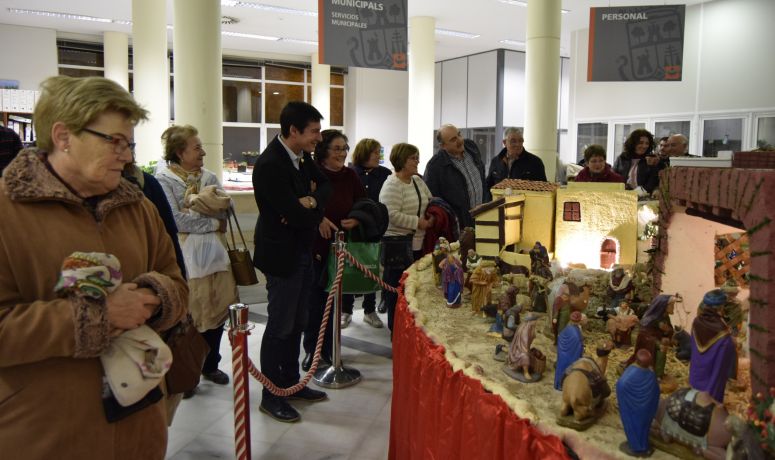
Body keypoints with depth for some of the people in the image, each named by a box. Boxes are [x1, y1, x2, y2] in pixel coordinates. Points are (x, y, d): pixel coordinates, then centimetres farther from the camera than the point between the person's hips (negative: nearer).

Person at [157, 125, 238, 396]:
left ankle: (210, 365, 29)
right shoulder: (164, 180, -5)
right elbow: (176, 219, -15)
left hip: (215, 251, 5)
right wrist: (213, 223, -10)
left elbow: (226, 211, 4)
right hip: (186, 256, -5)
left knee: (217, 309, 10)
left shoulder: (209, 177, 12)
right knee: (188, 314, 2)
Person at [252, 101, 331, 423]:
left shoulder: (301, 155, 3)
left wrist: (311, 201, -14)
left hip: (302, 251, 9)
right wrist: (315, 211, -7)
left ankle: (290, 382, 33)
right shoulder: (270, 165, -24)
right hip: (282, 255, -9)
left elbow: (325, 186, 7)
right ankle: (270, 396, 19)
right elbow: (299, 217, -28)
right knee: (280, 326, 3)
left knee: (297, 323, 18)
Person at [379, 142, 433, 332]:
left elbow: (430, 201, 24)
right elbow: (392, 214, -21)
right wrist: (417, 222, -18)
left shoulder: (418, 181, 14)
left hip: (418, 243, 8)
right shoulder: (392, 185, -12)